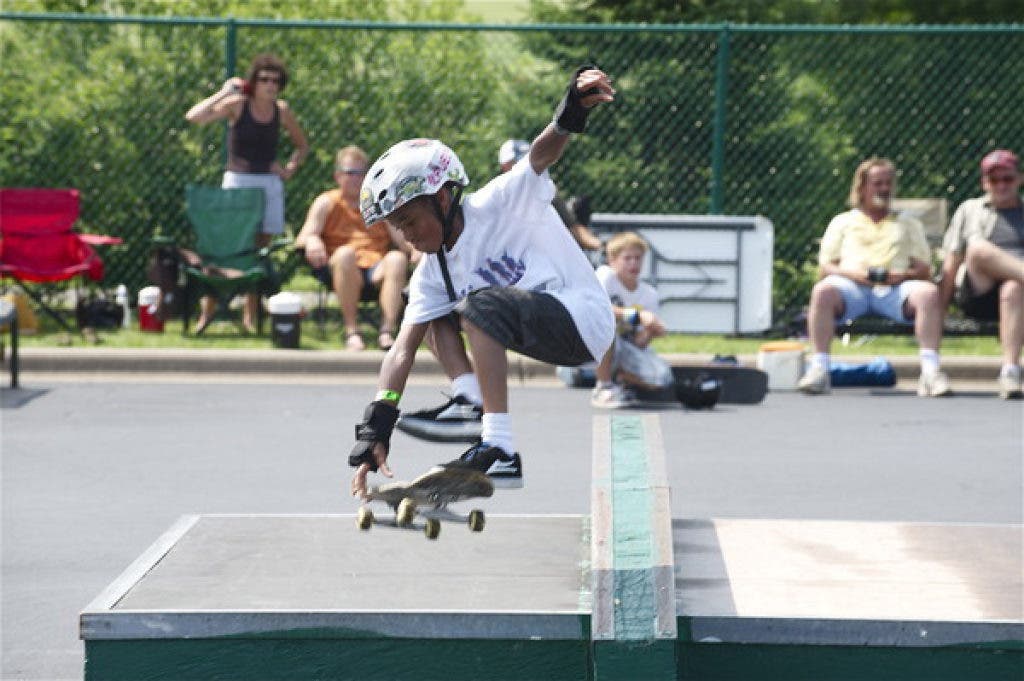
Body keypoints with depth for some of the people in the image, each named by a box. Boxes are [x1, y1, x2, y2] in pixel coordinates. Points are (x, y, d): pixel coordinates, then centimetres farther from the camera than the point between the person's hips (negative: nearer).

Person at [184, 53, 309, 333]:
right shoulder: (237, 105, -4)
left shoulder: (281, 110, 7)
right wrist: (224, 91, -15)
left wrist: (289, 169, 5)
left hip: (269, 184, 4)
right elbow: (194, 117, -18)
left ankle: (250, 316, 9)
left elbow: (302, 145, 23)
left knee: (259, 251, 4)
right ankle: (206, 312, -4)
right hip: (237, 181, -4)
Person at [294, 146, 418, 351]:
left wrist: (415, 248, -15)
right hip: (341, 272, -2)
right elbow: (304, 238, 0)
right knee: (345, 253, -36)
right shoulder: (326, 203, 13)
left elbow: (401, 237, 9)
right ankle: (351, 332, -34)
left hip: (377, 270, 2)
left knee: (397, 258, -31)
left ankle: (387, 332, -38)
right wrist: (311, 240, -26)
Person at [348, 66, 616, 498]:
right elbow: (402, 351, -3)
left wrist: (572, 113, -51)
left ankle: (500, 452, -36)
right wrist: (375, 426, -14)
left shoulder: (497, 207, -12)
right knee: (440, 313, 14)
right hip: (547, 337, 9)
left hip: (585, 320, -9)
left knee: (479, 305, -29)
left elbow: (542, 154, -29)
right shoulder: (431, 272, 5)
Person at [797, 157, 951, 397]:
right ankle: (819, 369, -40)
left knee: (928, 293, -33)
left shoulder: (909, 225, 31)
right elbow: (825, 267, 14)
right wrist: (854, 273, -8)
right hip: (851, 285, -1)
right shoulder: (842, 222, 27)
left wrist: (904, 275, -7)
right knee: (823, 291, -36)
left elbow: (924, 270, 18)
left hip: (897, 287, 1)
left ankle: (930, 370, -39)